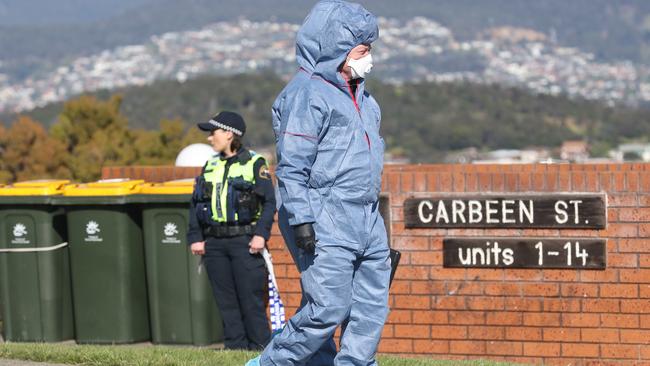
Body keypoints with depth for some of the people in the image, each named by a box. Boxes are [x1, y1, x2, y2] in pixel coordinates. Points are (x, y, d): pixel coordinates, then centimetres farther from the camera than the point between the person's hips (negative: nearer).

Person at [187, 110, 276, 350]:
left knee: (251, 299, -7)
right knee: (225, 301, 5)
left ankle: (260, 347, -2)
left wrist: (261, 234, -14)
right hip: (214, 243, 5)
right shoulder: (209, 167, 17)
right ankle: (235, 346, 9)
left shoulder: (254, 164, 1)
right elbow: (195, 204, 17)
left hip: (245, 241, -5)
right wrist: (195, 238, 7)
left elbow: (269, 202, -4)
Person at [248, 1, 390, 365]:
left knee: (372, 310, 4)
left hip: (370, 225, 8)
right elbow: (291, 165, -11)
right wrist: (301, 219, -18)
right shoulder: (313, 96, -7)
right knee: (328, 310, -12)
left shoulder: (365, 99, 20)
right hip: (330, 224, -8)